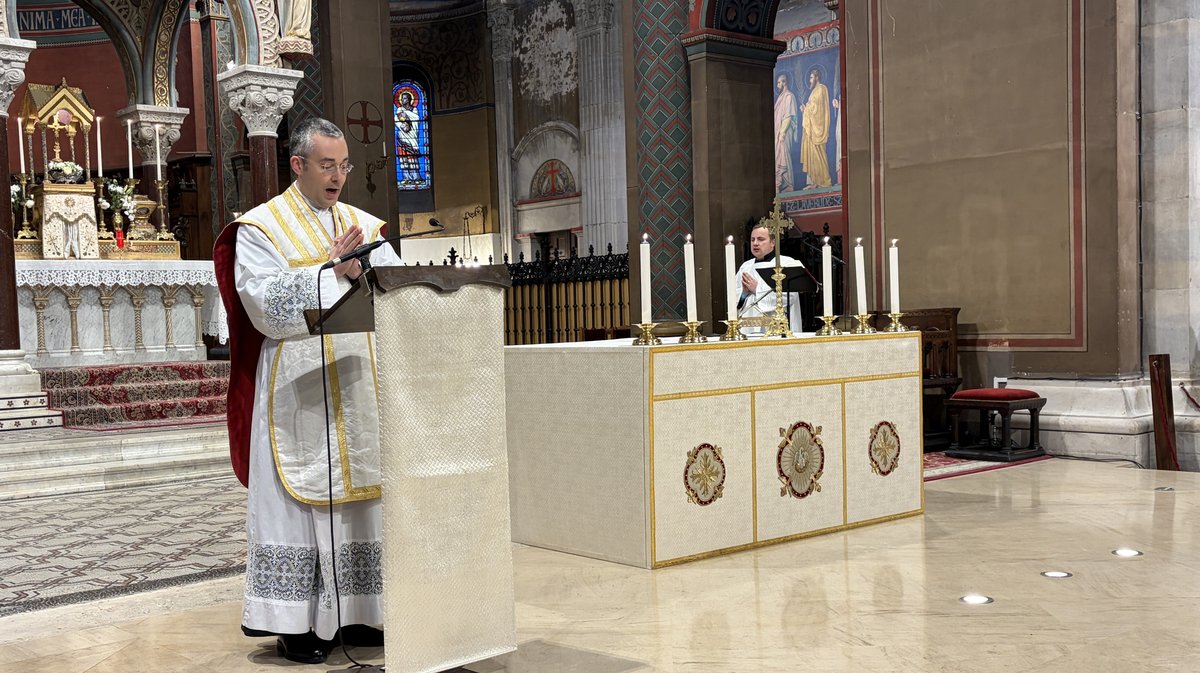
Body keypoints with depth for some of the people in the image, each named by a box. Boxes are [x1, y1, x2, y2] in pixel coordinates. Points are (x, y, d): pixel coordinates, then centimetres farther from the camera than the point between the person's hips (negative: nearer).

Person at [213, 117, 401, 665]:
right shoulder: (261, 228, 0)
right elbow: (267, 305, -13)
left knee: (357, 494, 6)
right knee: (299, 498, -2)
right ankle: (294, 622, 6)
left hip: (359, 389, 5)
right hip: (297, 392, -5)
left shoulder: (364, 226, 14)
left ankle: (354, 614, 15)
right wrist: (332, 271, -16)